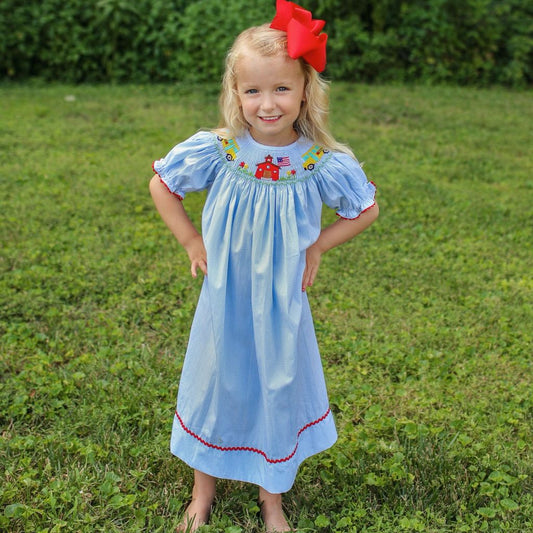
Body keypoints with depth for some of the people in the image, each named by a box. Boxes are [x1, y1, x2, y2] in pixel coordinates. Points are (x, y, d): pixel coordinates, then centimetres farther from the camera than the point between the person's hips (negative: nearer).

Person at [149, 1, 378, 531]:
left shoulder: (323, 164, -16)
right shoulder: (215, 151, -16)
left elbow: (366, 210, 2)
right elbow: (161, 184, 1)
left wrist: (316, 247, -5)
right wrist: (191, 241, -2)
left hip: (282, 307, 0)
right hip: (224, 301, 1)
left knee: (276, 393, 17)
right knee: (215, 388, 18)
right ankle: (203, 489, 44)